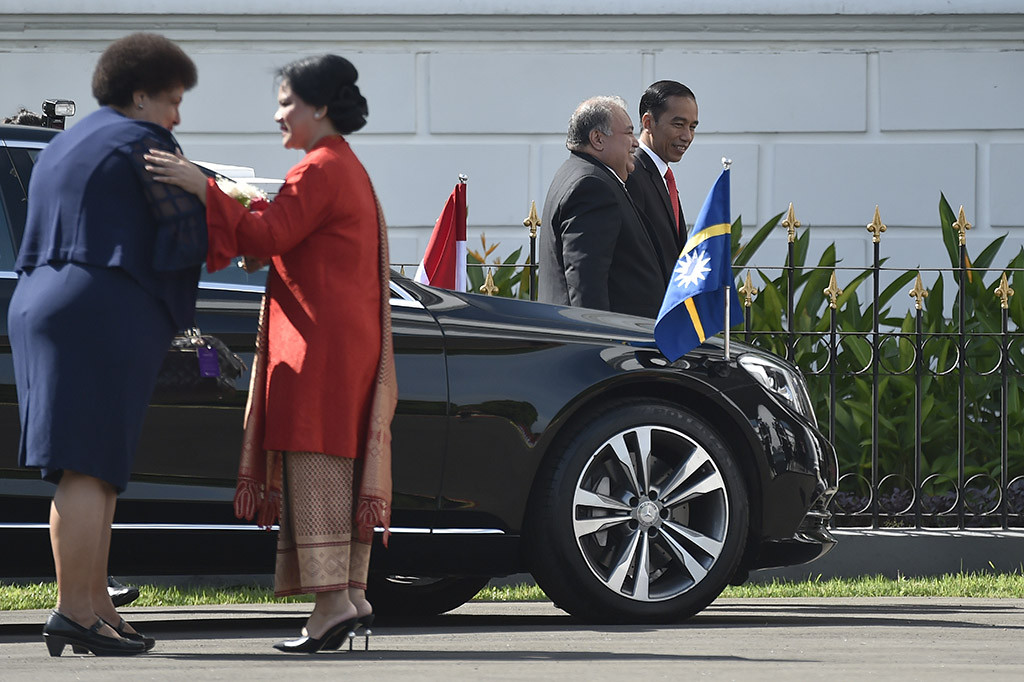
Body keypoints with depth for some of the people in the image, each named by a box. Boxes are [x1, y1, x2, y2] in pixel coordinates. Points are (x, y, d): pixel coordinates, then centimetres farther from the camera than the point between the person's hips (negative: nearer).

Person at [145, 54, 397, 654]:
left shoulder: (320, 170, -11)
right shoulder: (346, 168, 21)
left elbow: (266, 236, -20)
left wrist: (205, 188, -20)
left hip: (320, 345, -10)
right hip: (349, 341, 10)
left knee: (314, 462, -11)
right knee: (340, 464, 9)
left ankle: (333, 599, -17)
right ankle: (352, 596, 7)